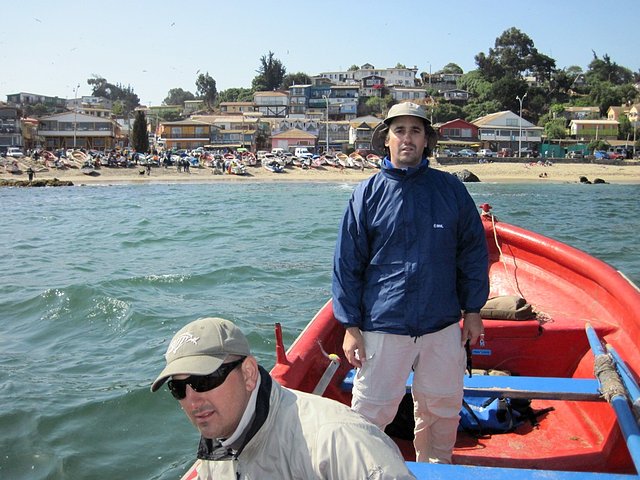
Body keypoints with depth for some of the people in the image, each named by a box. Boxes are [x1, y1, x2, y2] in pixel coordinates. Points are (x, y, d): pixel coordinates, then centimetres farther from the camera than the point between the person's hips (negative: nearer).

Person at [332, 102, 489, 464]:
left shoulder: (451, 189, 4)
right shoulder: (368, 194, -1)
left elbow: (473, 252, 10)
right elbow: (347, 265, 0)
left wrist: (472, 309, 7)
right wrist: (351, 326, -3)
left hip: (443, 326, 2)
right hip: (382, 327, -2)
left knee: (443, 410, 17)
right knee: (371, 413, 7)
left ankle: (435, 468, 41)